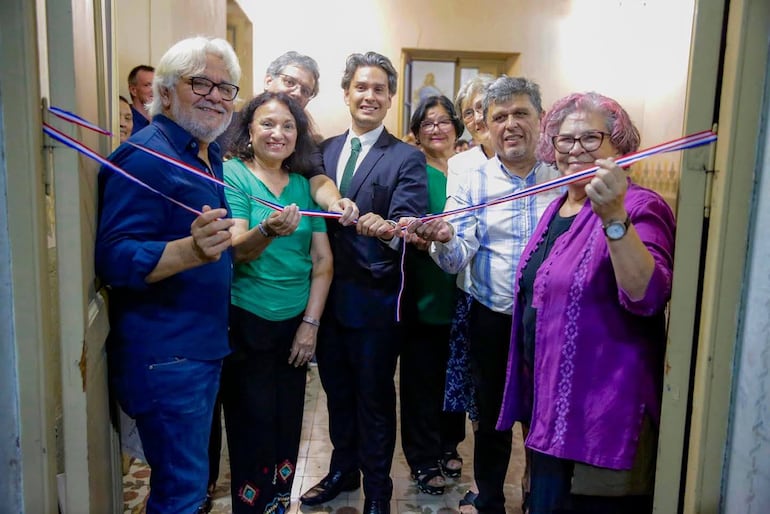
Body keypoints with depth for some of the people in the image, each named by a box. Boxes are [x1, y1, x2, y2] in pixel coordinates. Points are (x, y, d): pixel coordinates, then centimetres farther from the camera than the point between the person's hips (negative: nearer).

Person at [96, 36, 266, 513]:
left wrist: (264, 234, 5)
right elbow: (114, 259, -24)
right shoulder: (145, 158, -16)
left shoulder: (208, 157, 13)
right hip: (165, 354, -9)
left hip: (204, 345, 9)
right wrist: (191, 250, -40)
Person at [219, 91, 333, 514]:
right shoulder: (232, 175, -6)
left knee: (287, 424, 12)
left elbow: (323, 260, 4)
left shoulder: (303, 185, 6)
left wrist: (310, 323, -3)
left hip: (295, 324, 4)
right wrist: (267, 231, -38)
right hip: (246, 323, -4)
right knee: (253, 426, 3)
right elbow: (234, 250, -18)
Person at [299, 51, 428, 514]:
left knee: (375, 397, 10)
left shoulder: (407, 159, -9)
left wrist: (387, 229, -40)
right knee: (336, 389, 21)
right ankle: (343, 470, 44)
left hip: (375, 299, -5)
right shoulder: (325, 150, 8)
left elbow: (408, 225, -21)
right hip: (328, 293, 5)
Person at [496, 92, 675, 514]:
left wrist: (614, 218, -41)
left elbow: (647, 296, -30)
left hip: (600, 415, -8)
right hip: (548, 401, 8)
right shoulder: (557, 208, 9)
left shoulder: (639, 207, -15)